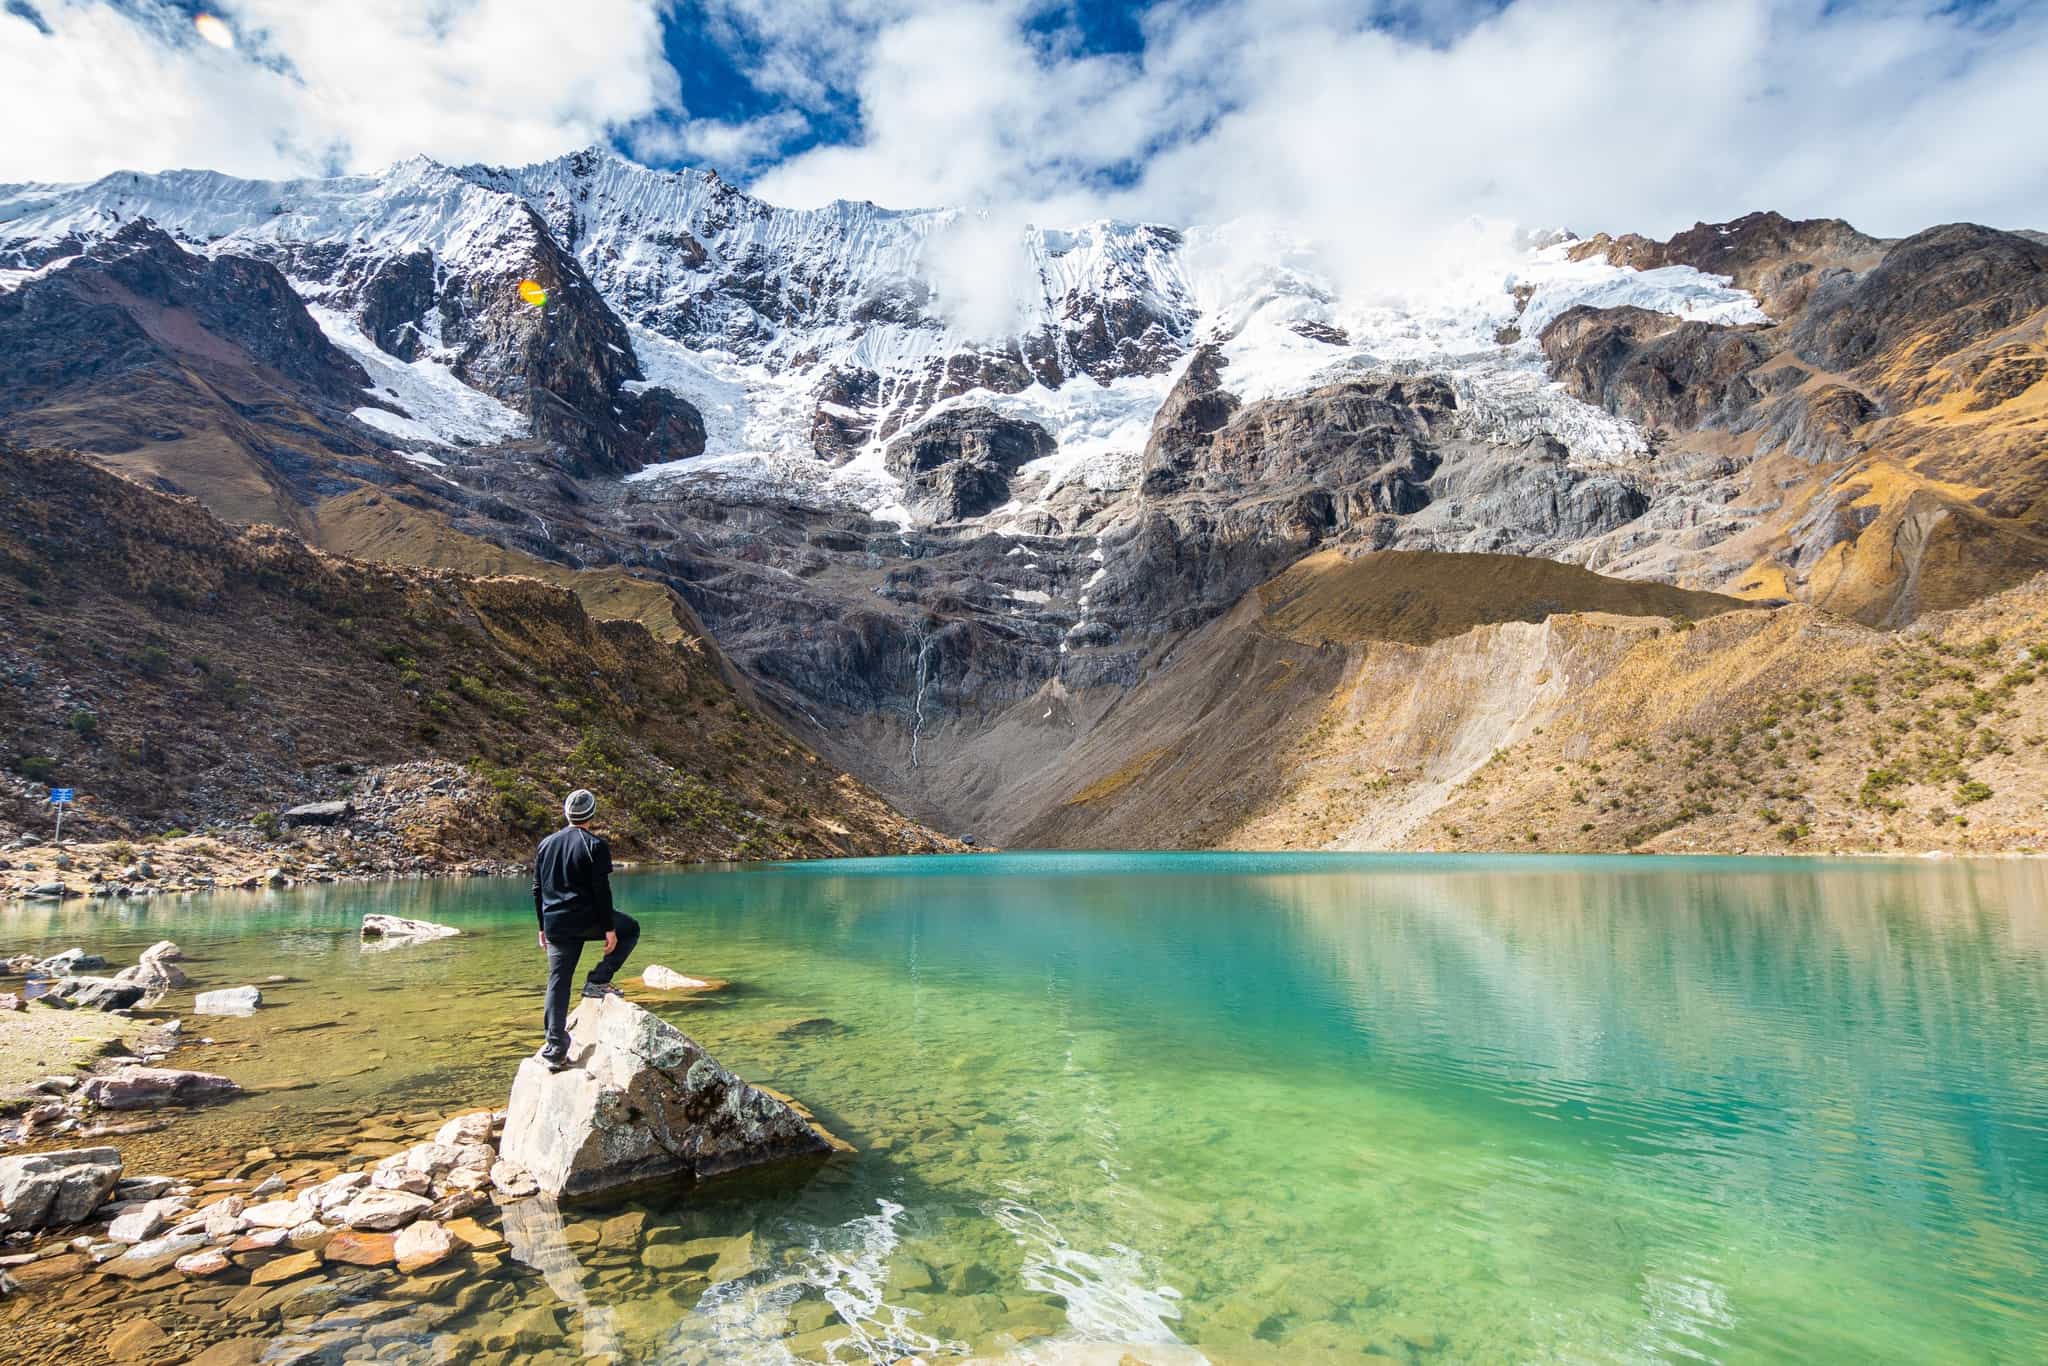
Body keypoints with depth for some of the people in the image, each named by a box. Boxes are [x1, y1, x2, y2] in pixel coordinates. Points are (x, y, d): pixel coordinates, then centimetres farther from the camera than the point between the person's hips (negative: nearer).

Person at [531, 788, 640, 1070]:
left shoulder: (546, 844, 12)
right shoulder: (595, 845, -8)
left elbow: (537, 890, 15)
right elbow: (601, 890, -12)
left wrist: (543, 927, 22)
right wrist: (609, 928, -8)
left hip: (556, 925, 6)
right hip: (587, 920, -6)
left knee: (558, 983, 9)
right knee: (630, 929, 20)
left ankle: (554, 1049, 7)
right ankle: (598, 981, 6)